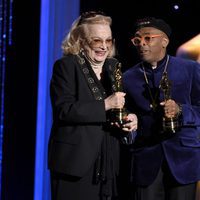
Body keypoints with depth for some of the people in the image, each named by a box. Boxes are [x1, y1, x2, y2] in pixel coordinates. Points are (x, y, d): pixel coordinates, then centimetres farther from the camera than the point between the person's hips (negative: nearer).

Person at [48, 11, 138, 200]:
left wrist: (130, 120, -5)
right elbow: (63, 110, -17)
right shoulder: (66, 66, -6)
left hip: (107, 164, 6)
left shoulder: (114, 67, 13)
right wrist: (105, 105, -22)